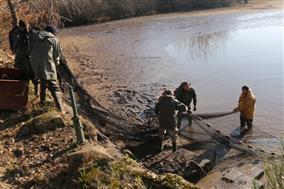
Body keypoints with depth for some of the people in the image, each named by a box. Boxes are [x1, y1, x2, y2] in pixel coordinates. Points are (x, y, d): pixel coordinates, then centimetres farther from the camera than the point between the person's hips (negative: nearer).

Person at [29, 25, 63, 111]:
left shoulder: (35, 37, 15)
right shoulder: (55, 40, 1)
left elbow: (31, 50, 17)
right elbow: (57, 55, 6)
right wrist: (57, 63, 24)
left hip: (35, 65, 6)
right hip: (47, 67, -5)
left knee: (43, 82, 28)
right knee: (54, 88, -3)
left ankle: (42, 100, 40)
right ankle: (60, 108, -9)